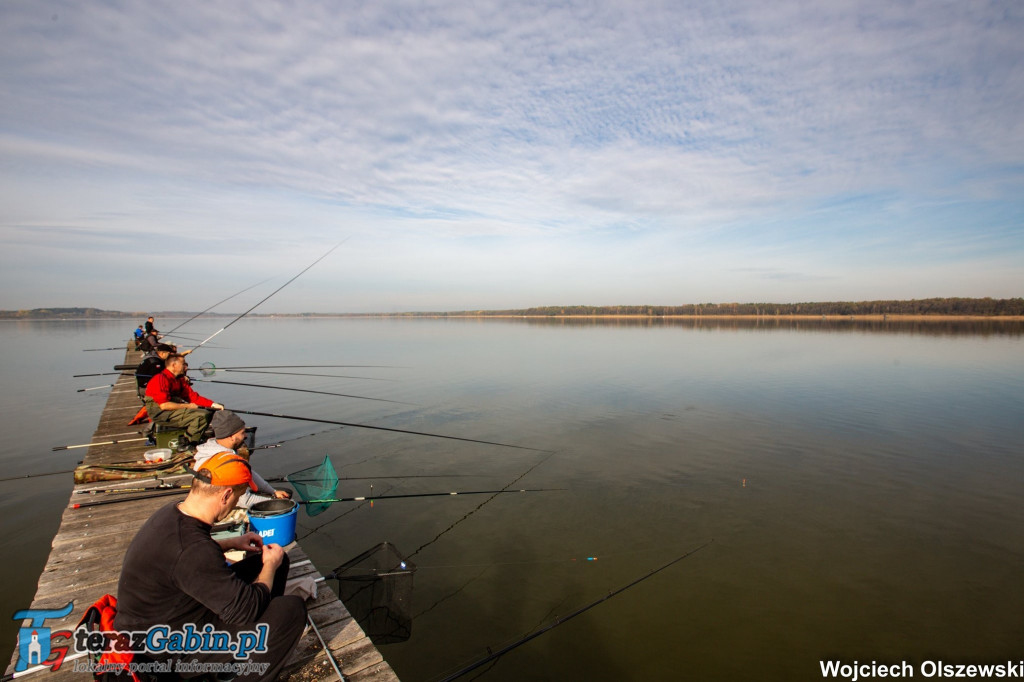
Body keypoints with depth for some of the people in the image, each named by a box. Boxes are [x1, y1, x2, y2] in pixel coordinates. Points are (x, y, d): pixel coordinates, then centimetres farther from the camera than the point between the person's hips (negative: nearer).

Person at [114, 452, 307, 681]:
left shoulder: (171, 512, -7)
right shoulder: (193, 549, -37)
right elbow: (248, 609, -30)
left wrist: (231, 543, 9)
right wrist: (270, 564, -13)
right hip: (173, 654, -9)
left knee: (279, 561, 7)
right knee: (293, 609, -20)